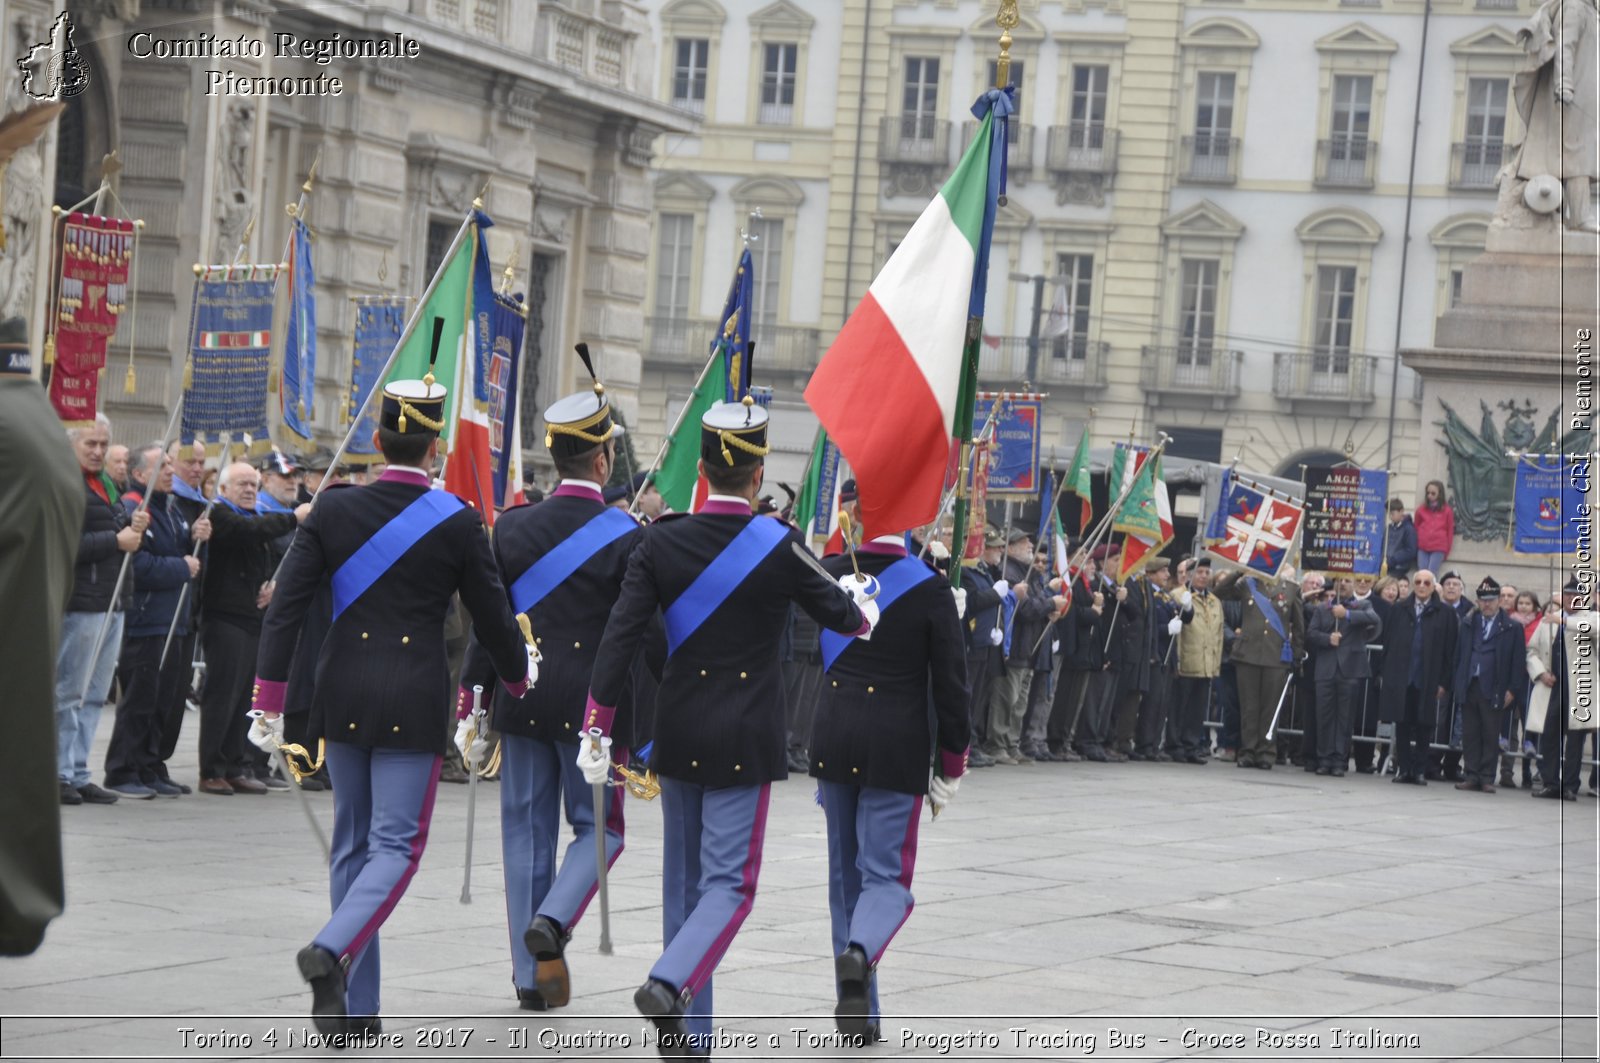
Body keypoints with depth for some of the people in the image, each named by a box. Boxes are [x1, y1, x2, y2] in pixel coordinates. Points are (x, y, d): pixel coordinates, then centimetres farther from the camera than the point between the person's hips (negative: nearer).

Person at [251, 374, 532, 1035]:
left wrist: (269, 702, 1)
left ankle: (354, 1007, 14)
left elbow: (284, 610, -4)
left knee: (352, 842, 13)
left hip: (343, 694, 3)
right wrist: (519, 680, 22)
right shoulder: (458, 523, -6)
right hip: (414, 696, -3)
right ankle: (332, 949, -25)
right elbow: (493, 619, 2)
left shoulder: (332, 510, -1)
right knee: (397, 843, 2)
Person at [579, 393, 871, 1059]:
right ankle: (670, 984, -26)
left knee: (684, 877, 14)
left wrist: (598, 726, -3)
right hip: (746, 735, -3)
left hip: (679, 730, 3)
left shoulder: (661, 542, -5)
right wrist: (863, 610, 27)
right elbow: (840, 615, 4)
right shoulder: (780, 546, -10)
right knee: (730, 880, 0)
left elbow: (621, 637, -8)